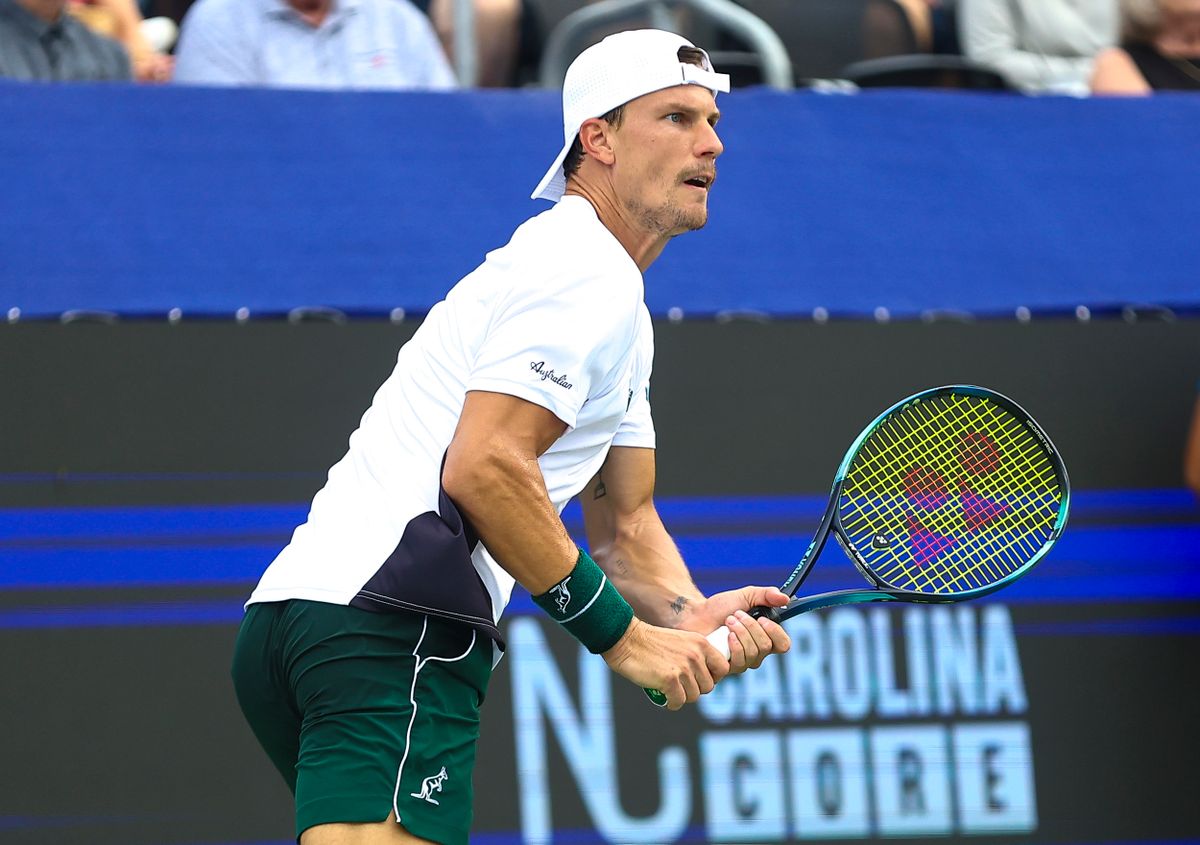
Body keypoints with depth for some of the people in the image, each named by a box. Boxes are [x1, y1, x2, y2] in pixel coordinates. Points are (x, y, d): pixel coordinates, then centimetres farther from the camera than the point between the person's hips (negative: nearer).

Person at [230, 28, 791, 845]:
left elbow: (625, 525, 25)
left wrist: (690, 617, 3)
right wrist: (621, 634, -11)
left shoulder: (625, 315, 26)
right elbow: (483, 468, -18)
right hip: (390, 630, -11)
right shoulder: (586, 271, -7)